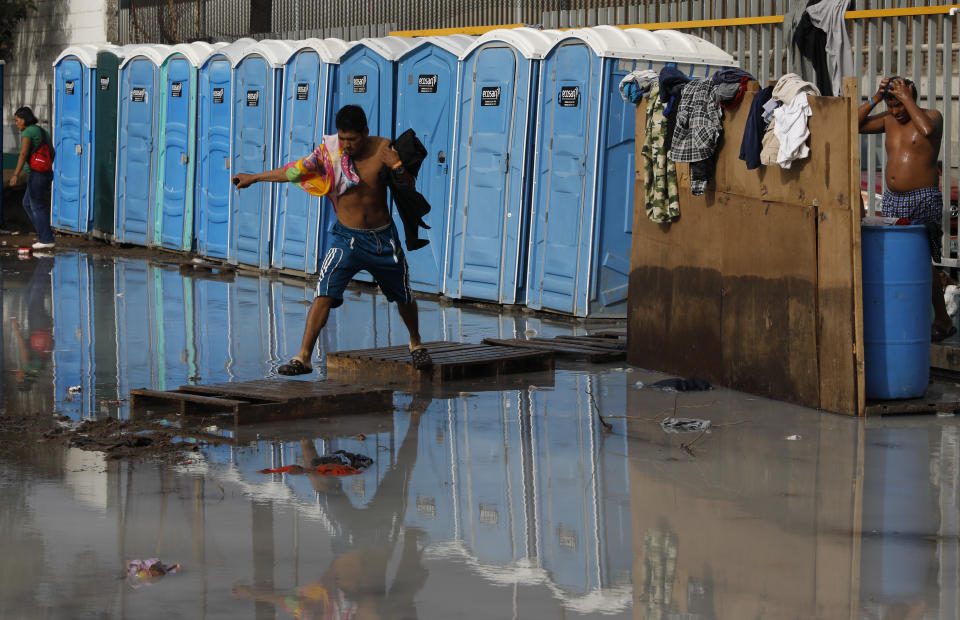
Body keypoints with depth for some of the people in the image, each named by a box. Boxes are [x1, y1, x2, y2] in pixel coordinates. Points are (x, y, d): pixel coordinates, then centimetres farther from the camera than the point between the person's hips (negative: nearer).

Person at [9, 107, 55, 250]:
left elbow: (23, 154, -24)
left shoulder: (27, 132, -12)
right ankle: (44, 232, 15)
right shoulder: (42, 132, 16)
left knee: (38, 208, 1)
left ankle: (47, 240, 5)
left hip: (36, 174, -9)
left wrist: (16, 175, -31)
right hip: (46, 173, 9)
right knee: (27, 204, 19)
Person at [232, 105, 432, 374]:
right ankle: (303, 357, -16)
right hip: (348, 238, -1)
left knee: (404, 296, 16)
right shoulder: (329, 152, -11)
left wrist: (397, 167, -28)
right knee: (324, 295, -19)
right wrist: (254, 178, 6)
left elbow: (409, 187, -7)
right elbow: (295, 171, -1)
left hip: (384, 238, 1)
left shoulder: (382, 148, -11)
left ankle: (416, 344, 43)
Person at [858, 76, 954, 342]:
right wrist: (875, 98, 0)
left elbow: (927, 130, -28)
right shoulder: (889, 120, 11)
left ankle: (942, 320, -1)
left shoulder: (932, 116, -5)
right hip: (892, 199, 6)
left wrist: (907, 99, -20)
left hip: (923, 200, -6)